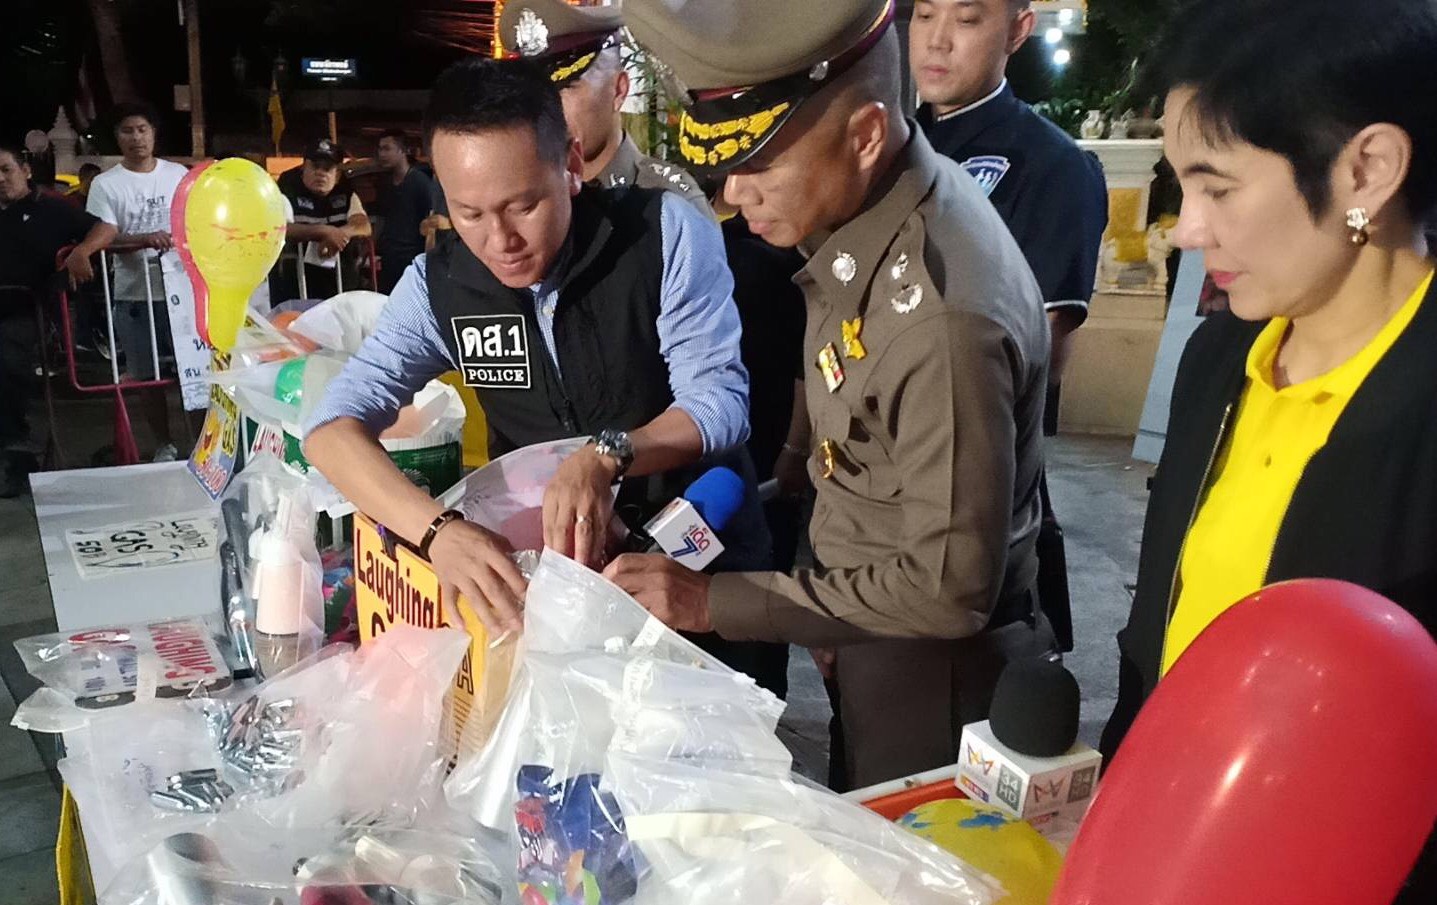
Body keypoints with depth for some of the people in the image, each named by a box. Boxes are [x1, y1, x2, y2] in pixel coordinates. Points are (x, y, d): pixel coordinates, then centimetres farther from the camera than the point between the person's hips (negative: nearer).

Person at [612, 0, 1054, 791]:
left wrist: (714, 602, -23)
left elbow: (950, 589, -27)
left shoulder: (942, 316, -34)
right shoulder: (874, 206, -9)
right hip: (873, 630, 8)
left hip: (933, 670, -8)